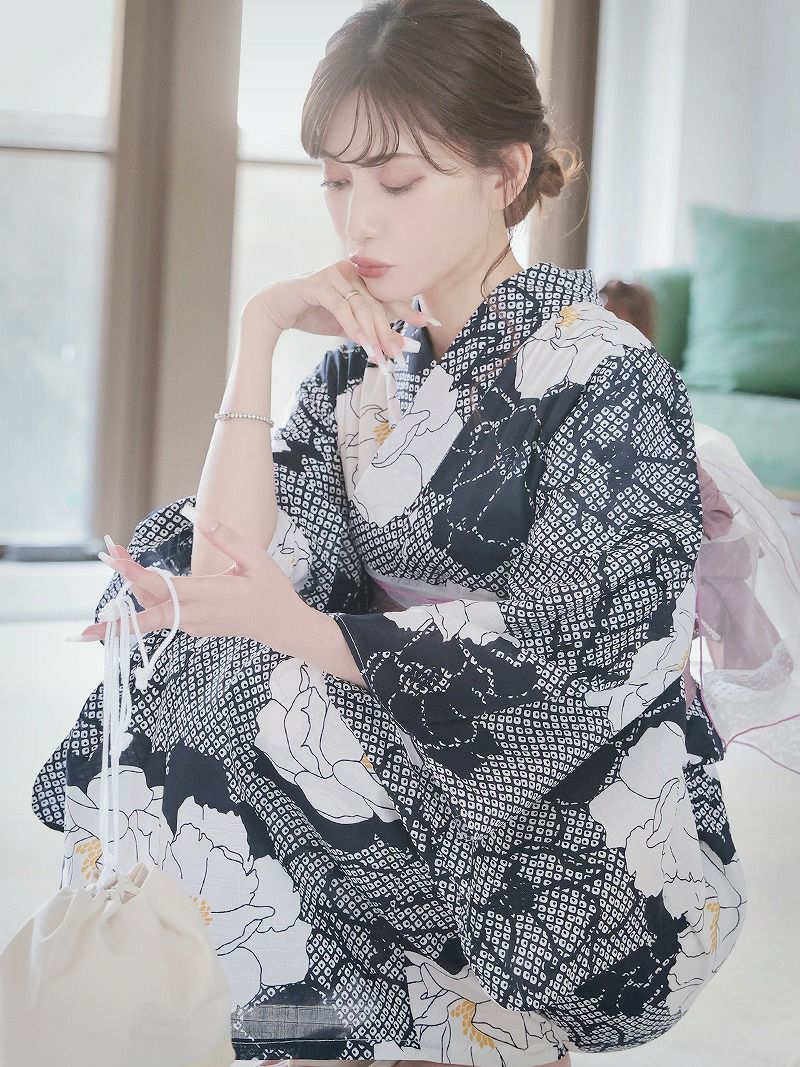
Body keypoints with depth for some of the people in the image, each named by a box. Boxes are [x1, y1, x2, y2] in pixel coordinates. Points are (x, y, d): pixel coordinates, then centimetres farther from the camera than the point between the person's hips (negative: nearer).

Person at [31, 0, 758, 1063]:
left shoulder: (609, 378, -11)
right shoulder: (356, 376, 8)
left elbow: (566, 668, -19)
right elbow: (235, 567, -5)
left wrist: (300, 629, -30)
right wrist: (259, 335, -8)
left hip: (583, 844, -6)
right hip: (413, 794, 6)